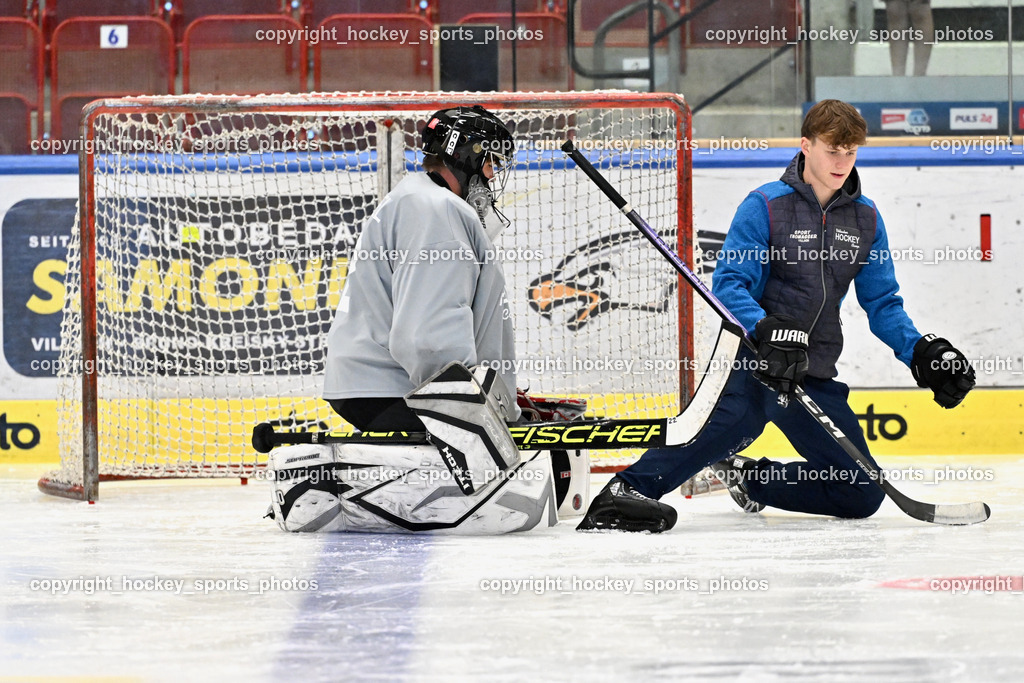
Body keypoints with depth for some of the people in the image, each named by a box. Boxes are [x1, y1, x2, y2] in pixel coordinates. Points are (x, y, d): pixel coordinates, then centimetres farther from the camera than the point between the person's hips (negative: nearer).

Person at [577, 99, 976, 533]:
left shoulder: (866, 219, 10)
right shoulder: (765, 206, -5)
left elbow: (882, 304, 16)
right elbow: (728, 284, -12)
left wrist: (922, 352, 0)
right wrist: (767, 331, -30)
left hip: (813, 378, 6)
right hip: (752, 359, -6)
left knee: (862, 495, 0)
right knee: (740, 410, -41)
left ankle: (749, 478, 18)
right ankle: (630, 490, -46)